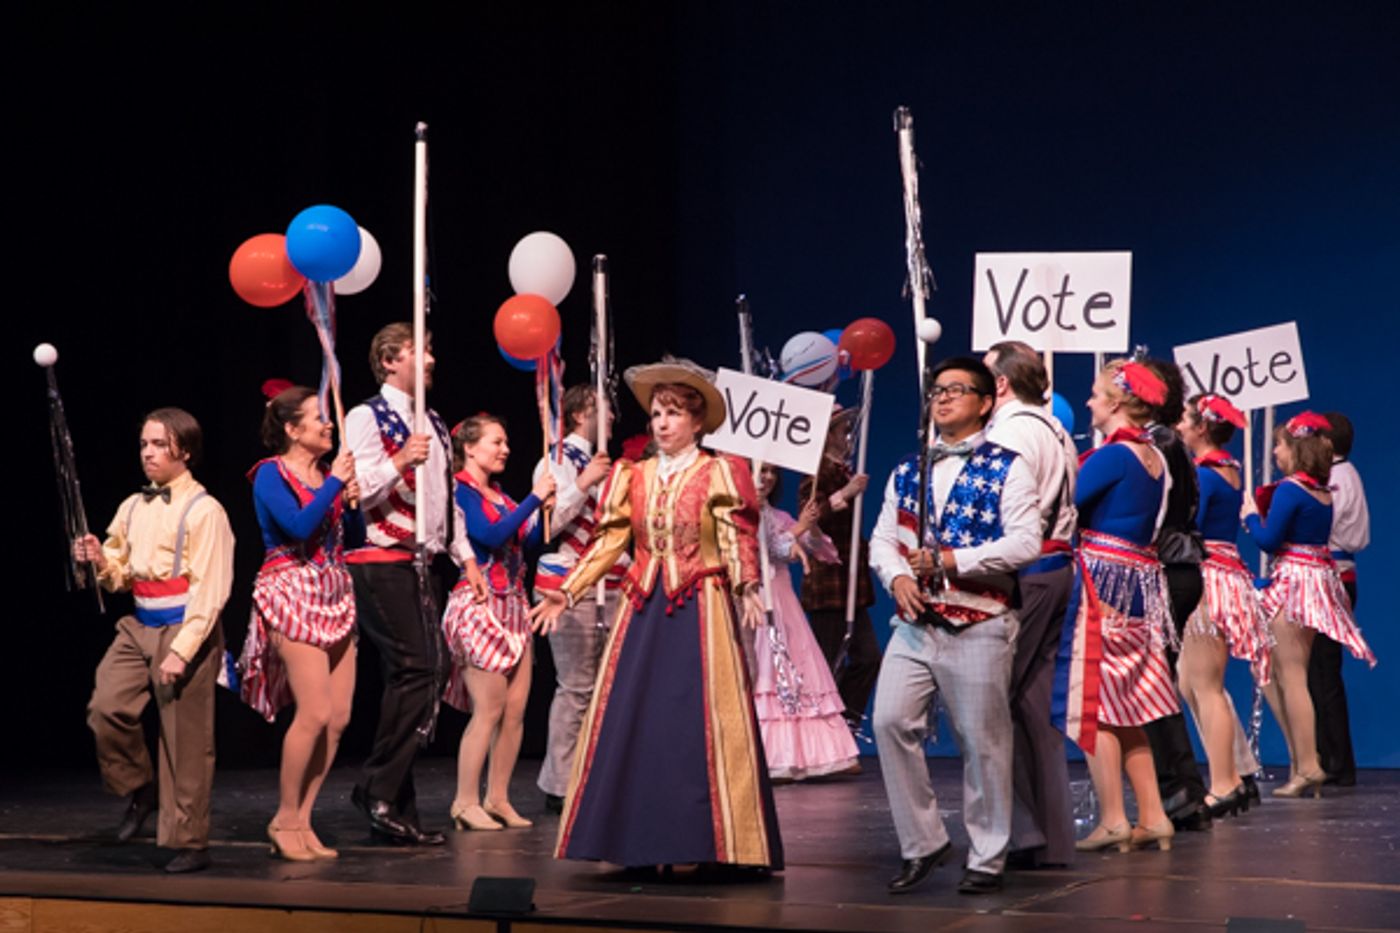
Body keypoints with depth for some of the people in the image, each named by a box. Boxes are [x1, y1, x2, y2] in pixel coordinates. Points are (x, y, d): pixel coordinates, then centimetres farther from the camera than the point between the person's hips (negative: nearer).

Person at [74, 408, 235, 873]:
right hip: (139, 625, 6)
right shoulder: (133, 507, 12)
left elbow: (210, 590, -14)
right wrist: (100, 560, -5)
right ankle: (139, 790, 16)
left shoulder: (203, 511, -9)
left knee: (184, 739, -1)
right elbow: (121, 575, 18)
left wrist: (181, 650, -19)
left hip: (185, 628, -6)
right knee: (106, 708, -10)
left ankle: (188, 842, 9)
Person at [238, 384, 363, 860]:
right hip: (293, 595, -7)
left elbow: (355, 535, 15)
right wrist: (335, 483, -14)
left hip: (334, 597, 7)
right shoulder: (271, 474, -5)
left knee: (338, 718, 0)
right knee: (315, 713, -15)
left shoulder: (327, 474, 15)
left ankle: (301, 822, 9)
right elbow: (299, 527, -21)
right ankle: (285, 820, 0)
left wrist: (352, 501, -1)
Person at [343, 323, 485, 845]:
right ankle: (383, 798, -9)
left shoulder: (433, 425, 21)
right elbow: (356, 491, -13)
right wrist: (400, 462, -25)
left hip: (428, 564, 8)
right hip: (385, 563, -8)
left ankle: (381, 790, 10)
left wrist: (466, 557, 18)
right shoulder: (367, 418, -3)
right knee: (416, 671, -16)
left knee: (420, 676, 4)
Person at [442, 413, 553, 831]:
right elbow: (491, 536, -21)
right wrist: (533, 497, -18)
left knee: (516, 709, 5)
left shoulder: (500, 495, 16)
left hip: (513, 606, 8)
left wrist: (544, 503, 0)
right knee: (489, 709, -9)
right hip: (478, 605, -8)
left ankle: (497, 798, 12)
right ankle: (467, 802, -2)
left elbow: (532, 541, 12)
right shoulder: (461, 491, -7)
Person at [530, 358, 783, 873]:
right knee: (632, 721, 1)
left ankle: (715, 842, 0)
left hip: (701, 608, -4)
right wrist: (566, 593, 3)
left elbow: (737, 540, -7)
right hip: (644, 608, 4)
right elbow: (609, 543, 10)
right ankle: (643, 843, 8)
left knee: (705, 723, -6)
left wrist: (747, 590, -24)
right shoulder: (634, 477, 12)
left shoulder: (719, 473, 1)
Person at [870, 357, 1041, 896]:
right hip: (915, 623, 5)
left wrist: (951, 560, -18)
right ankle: (922, 843, 7)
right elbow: (883, 538, 14)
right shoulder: (907, 471, 17)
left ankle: (987, 860, 12)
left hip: (978, 625, -5)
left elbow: (1025, 543, -11)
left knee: (982, 742, 0)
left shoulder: (1006, 469, 0)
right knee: (890, 722, -7)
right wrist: (897, 578, -8)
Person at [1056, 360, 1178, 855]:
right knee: (1126, 704, 13)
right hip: (1139, 585, 9)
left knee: (1092, 701, -3)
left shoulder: (1112, 455, -13)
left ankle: (1113, 821, -3)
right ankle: (1152, 817, 12)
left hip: (1101, 581, -9)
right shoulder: (1156, 458, 12)